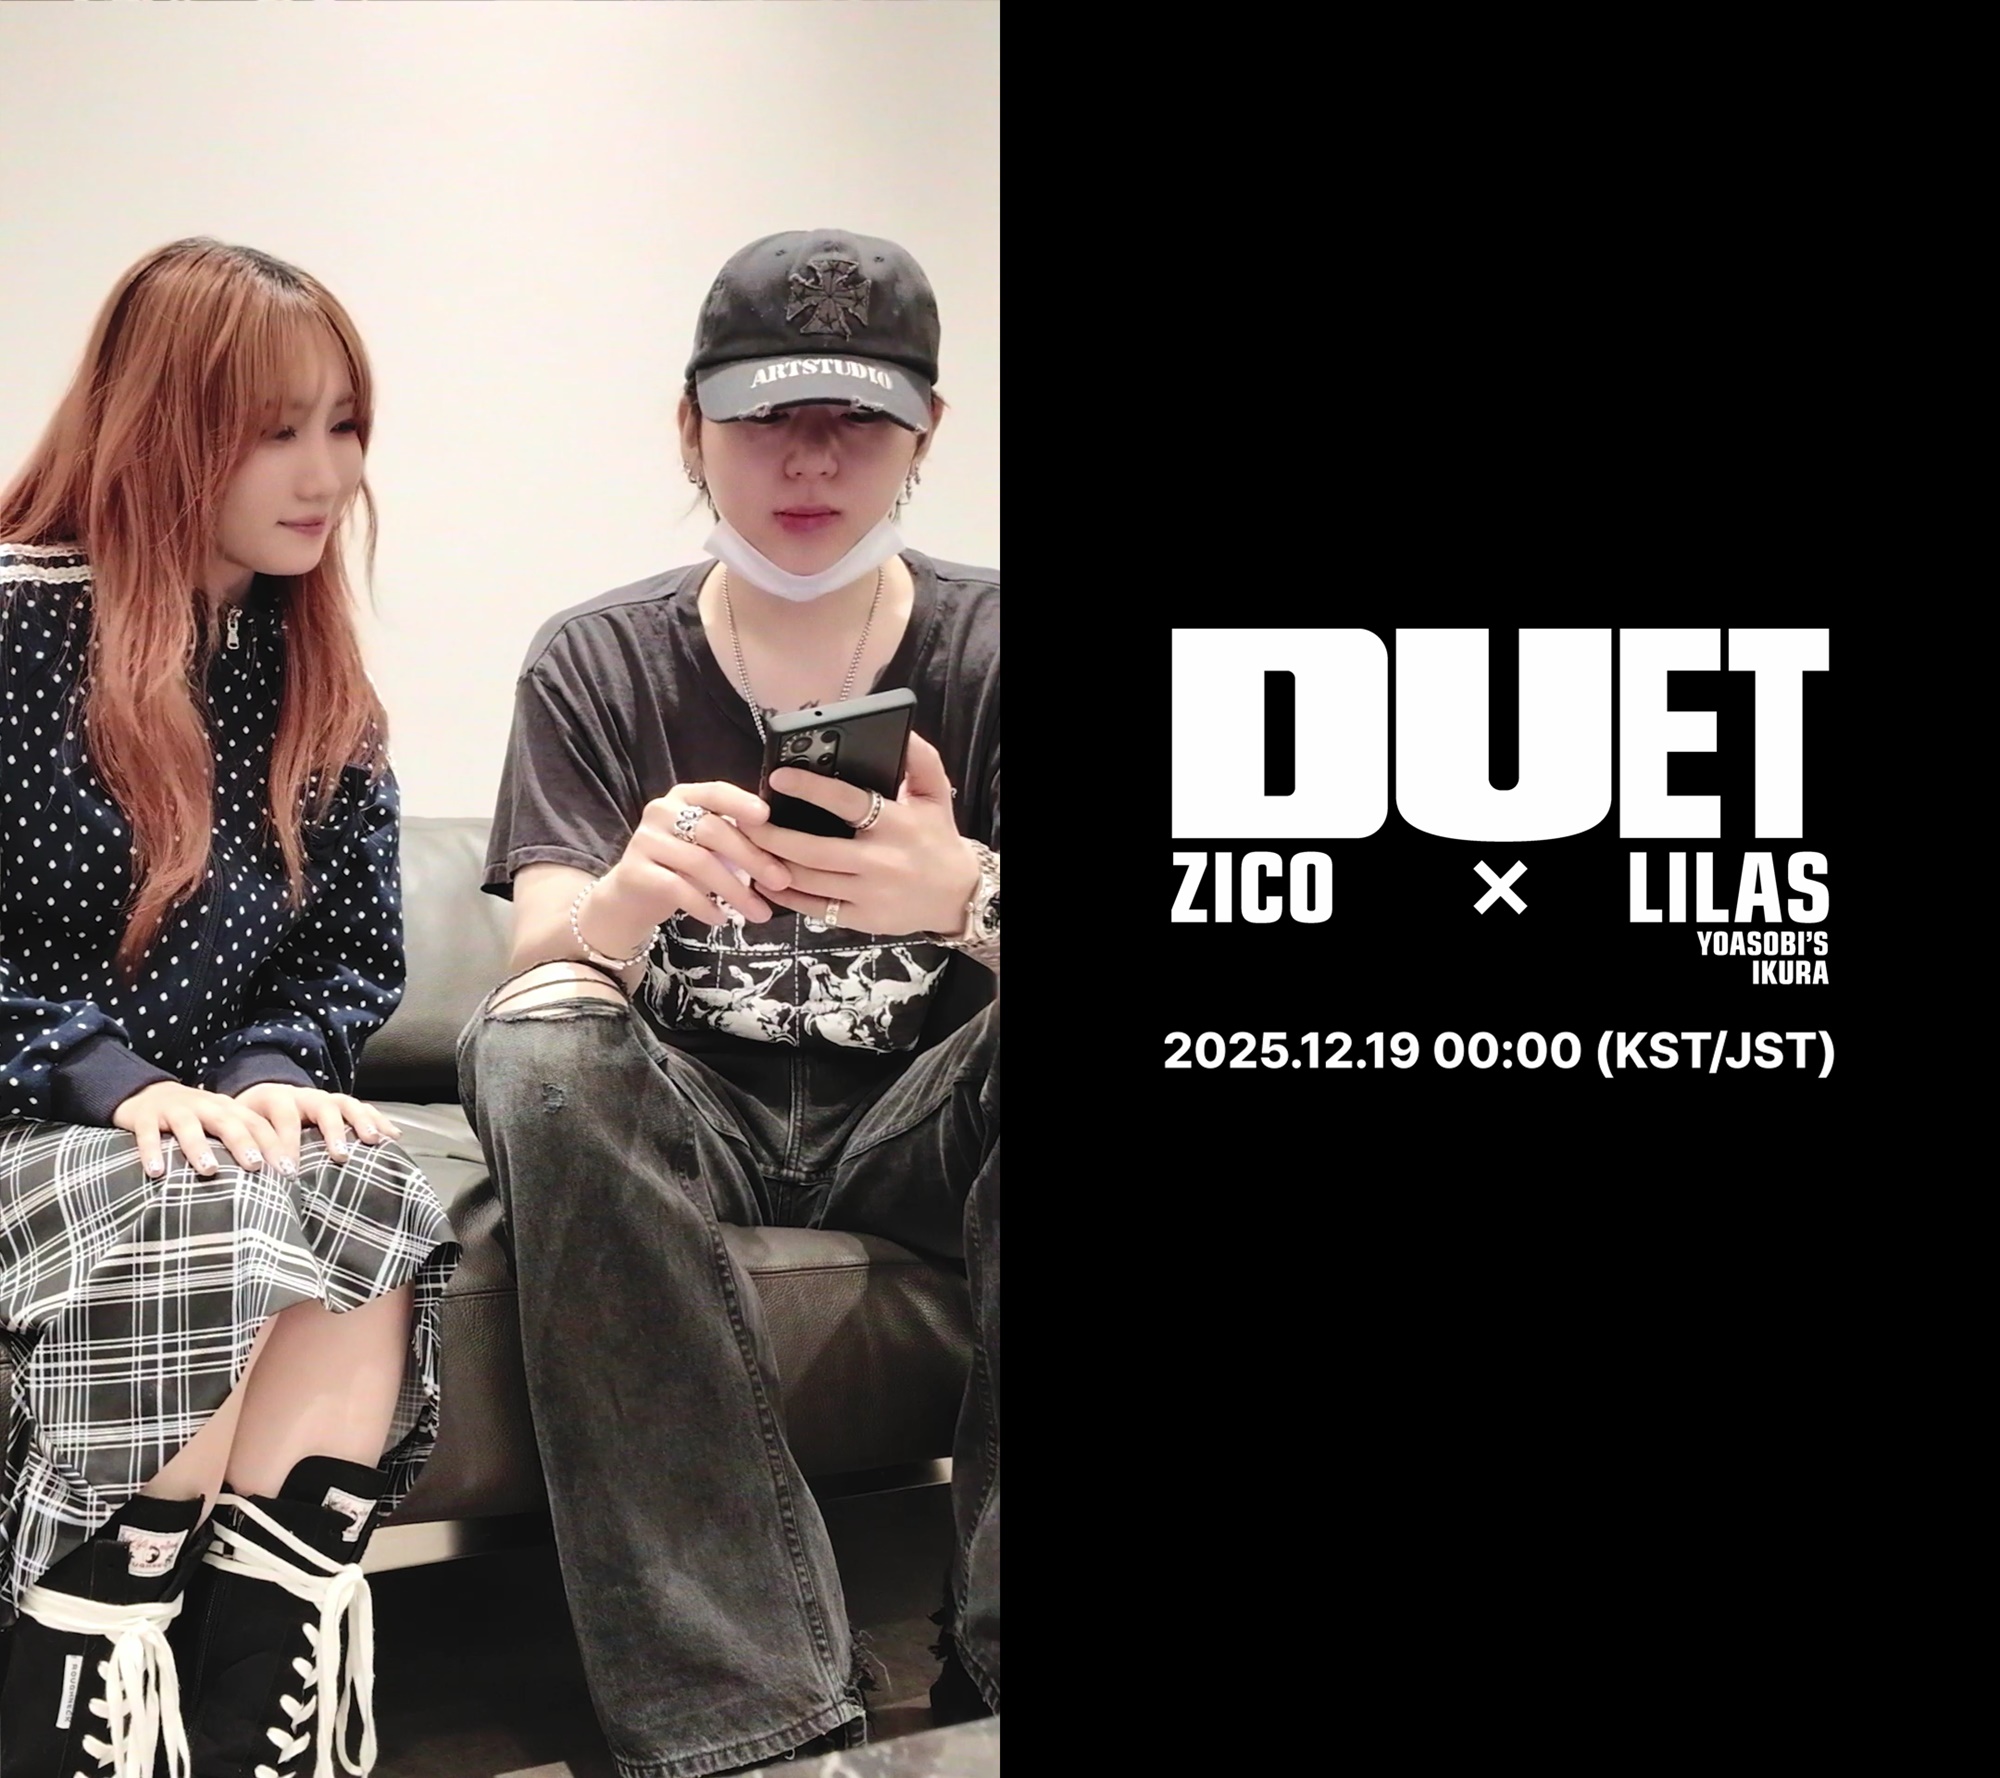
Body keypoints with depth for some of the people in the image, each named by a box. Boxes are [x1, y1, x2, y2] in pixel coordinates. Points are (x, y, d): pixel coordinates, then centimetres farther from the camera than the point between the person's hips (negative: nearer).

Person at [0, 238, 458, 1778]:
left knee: (374, 1205, -29)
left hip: (221, 1115, 5)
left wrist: (271, 1070, -9)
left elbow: (360, 949, 11)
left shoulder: (320, 678, 12)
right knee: (209, 1226, -35)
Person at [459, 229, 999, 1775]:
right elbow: (547, 964, -13)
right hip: (683, 1114, 0)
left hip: (914, 1121, 0)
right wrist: (627, 896, -38)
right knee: (532, 1052, -31)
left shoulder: (984, 649, -2)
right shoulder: (601, 663, -2)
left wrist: (966, 895, -39)